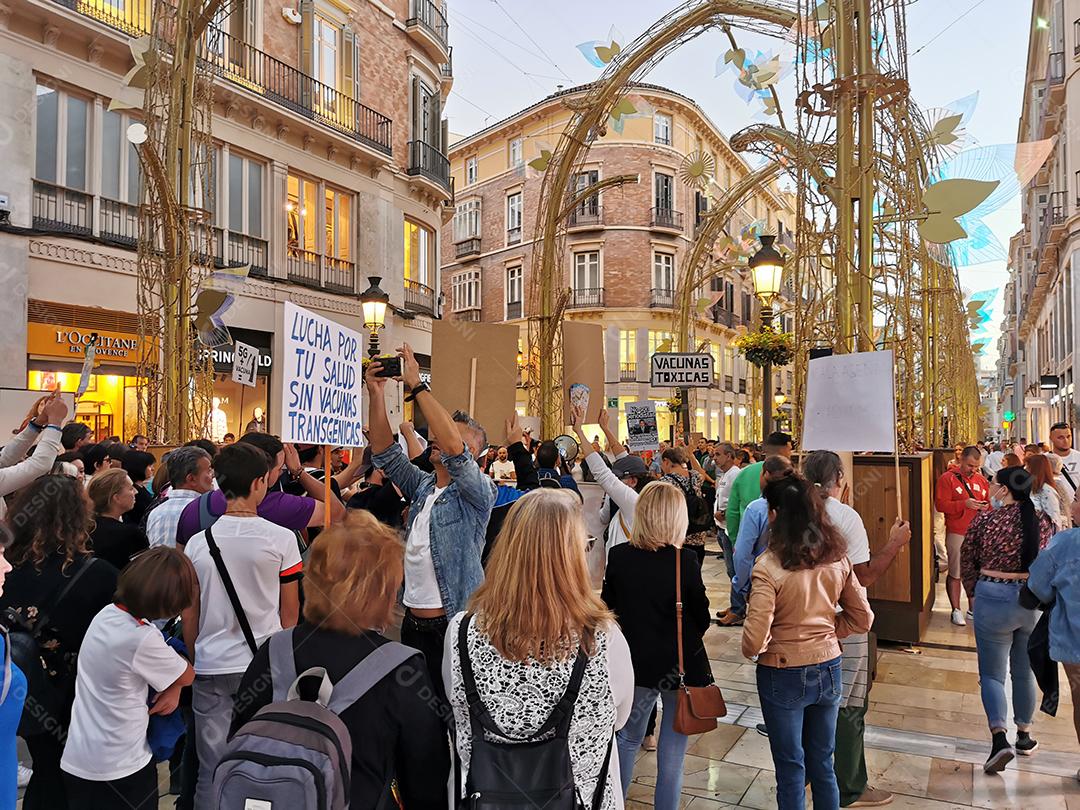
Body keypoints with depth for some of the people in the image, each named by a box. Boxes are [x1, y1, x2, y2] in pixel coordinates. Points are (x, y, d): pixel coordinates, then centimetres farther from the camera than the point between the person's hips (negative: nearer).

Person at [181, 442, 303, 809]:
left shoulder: (198, 543, -2)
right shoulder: (281, 538, -9)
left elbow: (189, 617, 6)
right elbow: (289, 613, 0)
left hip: (211, 668, 2)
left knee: (212, 769, 12)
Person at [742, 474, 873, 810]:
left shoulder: (769, 566, -22)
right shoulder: (837, 558, -5)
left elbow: (755, 640, -23)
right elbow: (862, 618, 5)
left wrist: (750, 650, -2)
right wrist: (823, 628, 8)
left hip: (783, 675, -5)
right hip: (828, 669, 5)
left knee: (791, 769, 13)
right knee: (822, 764, 22)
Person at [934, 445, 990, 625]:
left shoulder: (981, 480, 12)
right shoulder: (947, 478, -6)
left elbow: (988, 503, 21)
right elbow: (940, 504, -13)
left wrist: (985, 507, -2)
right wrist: (964, 504, -21)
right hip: (957, 534, -5)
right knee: (955, 573, 1)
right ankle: (956, 611, 10)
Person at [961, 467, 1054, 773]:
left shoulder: (984, 520, -12)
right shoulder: (1044, 521, -2)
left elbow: (967, 564, -3)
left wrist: (973, 593, 13)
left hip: (993, 599, -4)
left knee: (992, 673, 5)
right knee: (1025, 672, 19)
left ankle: (999, 737, -11)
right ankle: (1024, 735, 31)